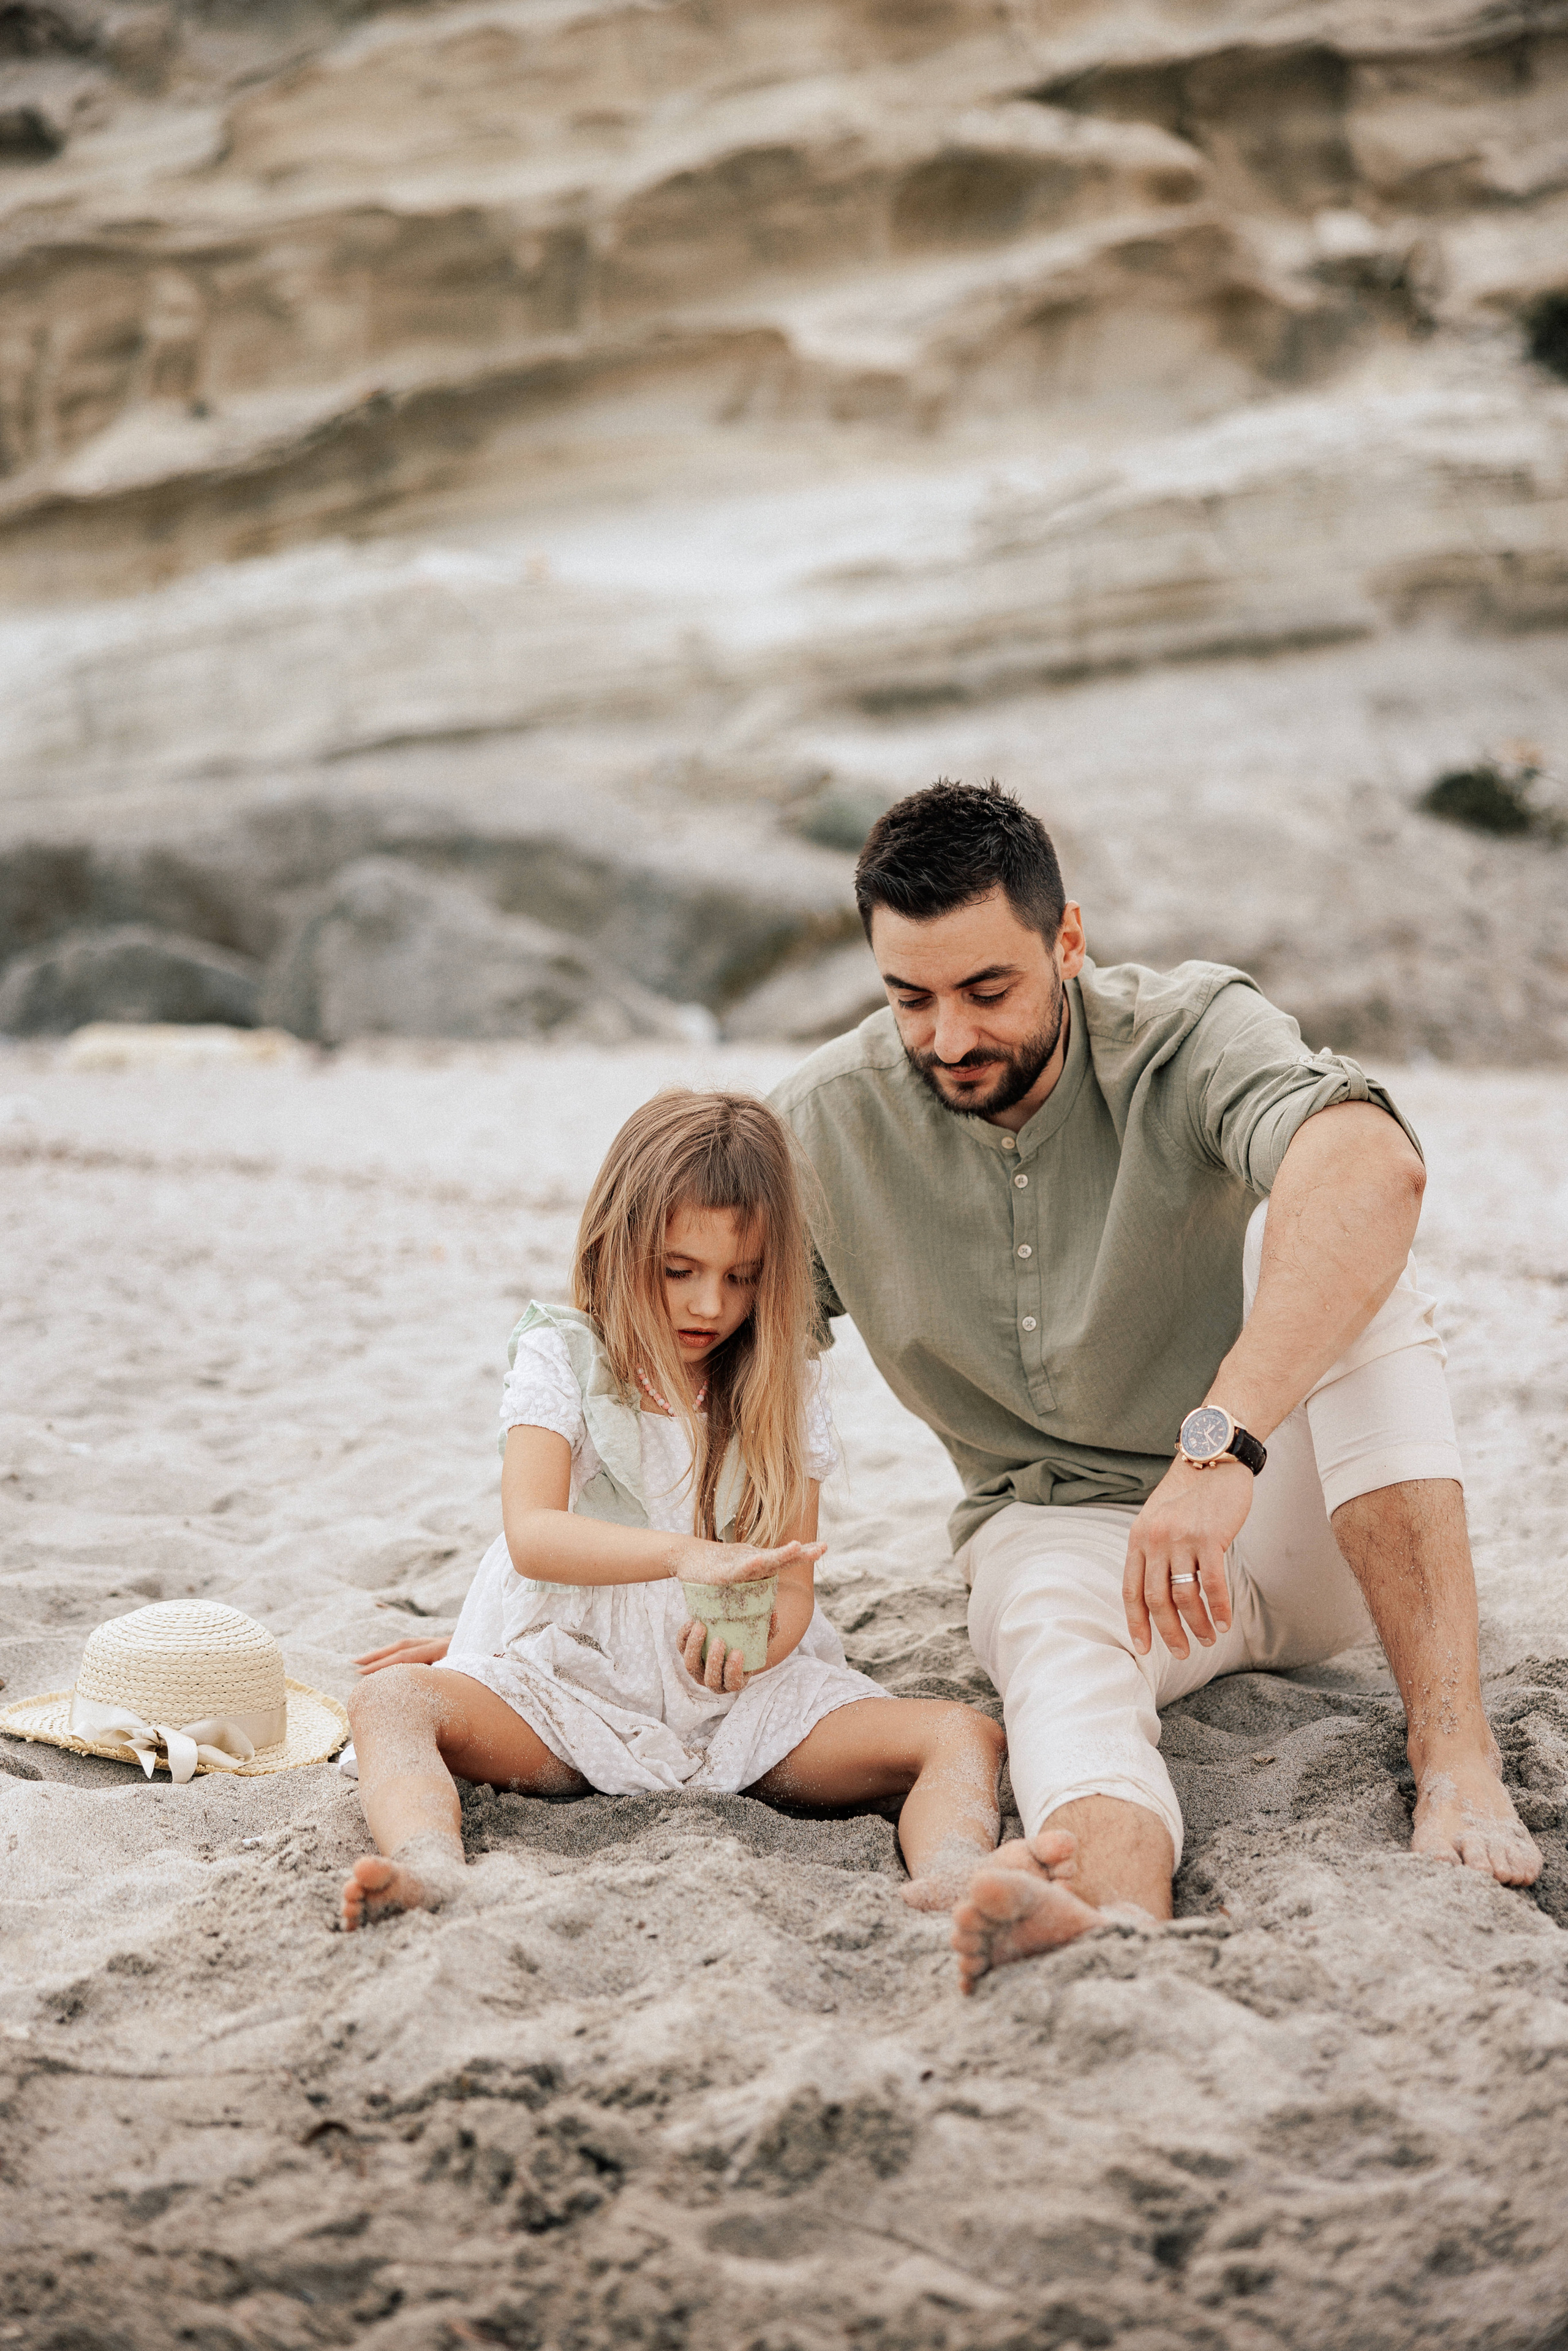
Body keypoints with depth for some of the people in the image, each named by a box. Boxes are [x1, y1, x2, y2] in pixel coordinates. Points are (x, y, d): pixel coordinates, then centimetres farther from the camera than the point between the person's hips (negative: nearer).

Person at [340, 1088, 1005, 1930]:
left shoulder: (782, 1387, 6)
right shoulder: (560, 1358, -1)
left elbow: (792, 1585, 0)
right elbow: (531, 1533, -17)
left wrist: (755, 1641, -26)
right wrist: (684, 1554, -35)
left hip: (741, 1700, 2)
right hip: (573, 1682, -1)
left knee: (965, 1735, -21)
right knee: (391, 1700, -29)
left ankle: (950, 1882, -50)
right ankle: (429, 1867, -57)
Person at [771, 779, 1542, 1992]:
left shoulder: (1192, 1033, -19)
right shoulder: (825, 1121, -7)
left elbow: (1373, 1165, -41)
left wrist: (1220, 1444, -53)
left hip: (1286, 1514, -1)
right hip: (1062, 1525, 1)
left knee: (1328, 1247, -29)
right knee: (1057, 1640, -35)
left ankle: (1455, 1753, -37)